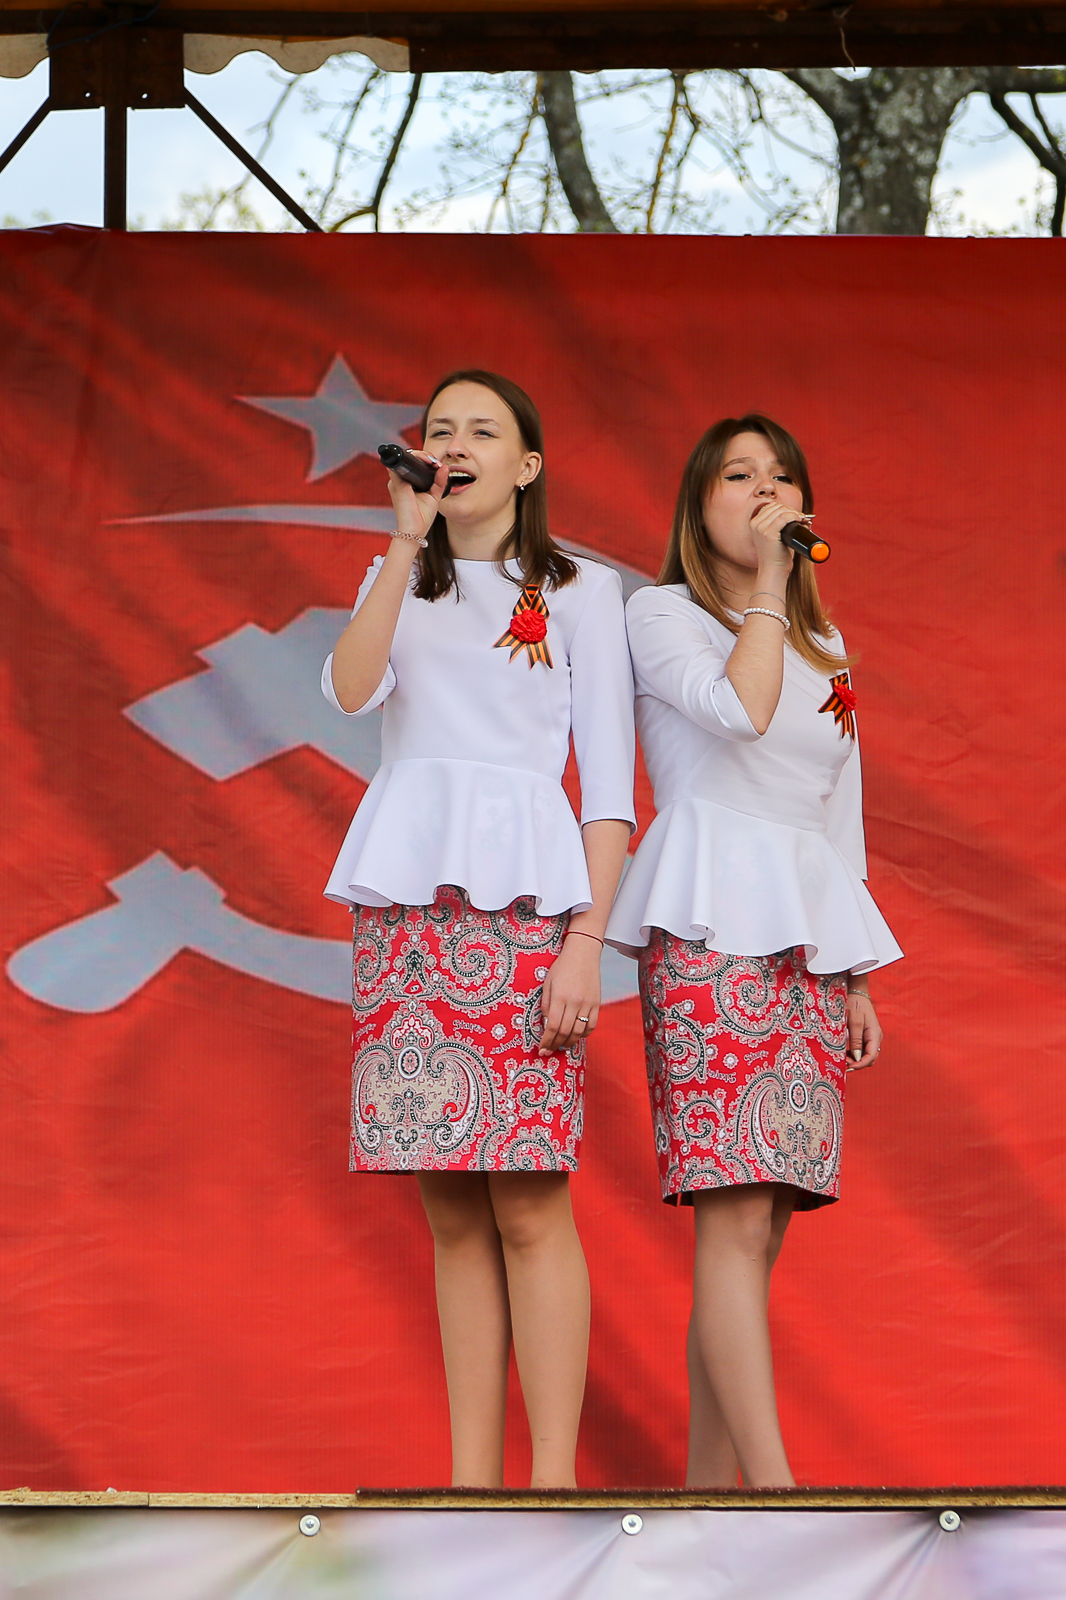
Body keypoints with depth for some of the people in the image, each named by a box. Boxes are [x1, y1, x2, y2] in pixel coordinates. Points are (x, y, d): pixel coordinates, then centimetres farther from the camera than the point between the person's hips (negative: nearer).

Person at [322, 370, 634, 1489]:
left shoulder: (579, 591, 9)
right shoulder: (398, 583, 19)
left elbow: (610, 780, 2)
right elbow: (350, 689, -3)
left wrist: (587, 938, -8)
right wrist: (408, 540, -6)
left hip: (519, 892, -3)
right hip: (407, 894, 3)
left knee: (527, 1206, -11)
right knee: (451, 1213, 1)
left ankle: (554, 1489, -11)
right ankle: (470, 1483, 3)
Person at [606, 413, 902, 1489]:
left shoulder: (822, 646, 23)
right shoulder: (661, 615, 4)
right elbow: (738, 710, -17)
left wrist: (858, 979, 18)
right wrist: (767, 582, -7)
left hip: (808, 935, 6)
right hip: (710, 928, -6)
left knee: (757, 1224, 1)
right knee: (735, 1212, -16)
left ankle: (707, 1487, 4)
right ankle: (777, 1492, -24)